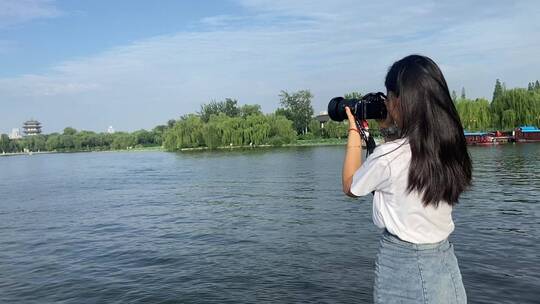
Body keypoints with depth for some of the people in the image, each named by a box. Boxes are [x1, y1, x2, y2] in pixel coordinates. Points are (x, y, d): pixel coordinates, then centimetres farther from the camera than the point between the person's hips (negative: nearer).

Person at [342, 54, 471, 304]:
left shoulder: (387, 156, -23)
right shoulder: (449, 146, -4)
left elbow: (350, 187, -3)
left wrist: (354, 131, 1)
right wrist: (388, 129, 9)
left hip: (402, 264, -6)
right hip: (445, 260, 6)